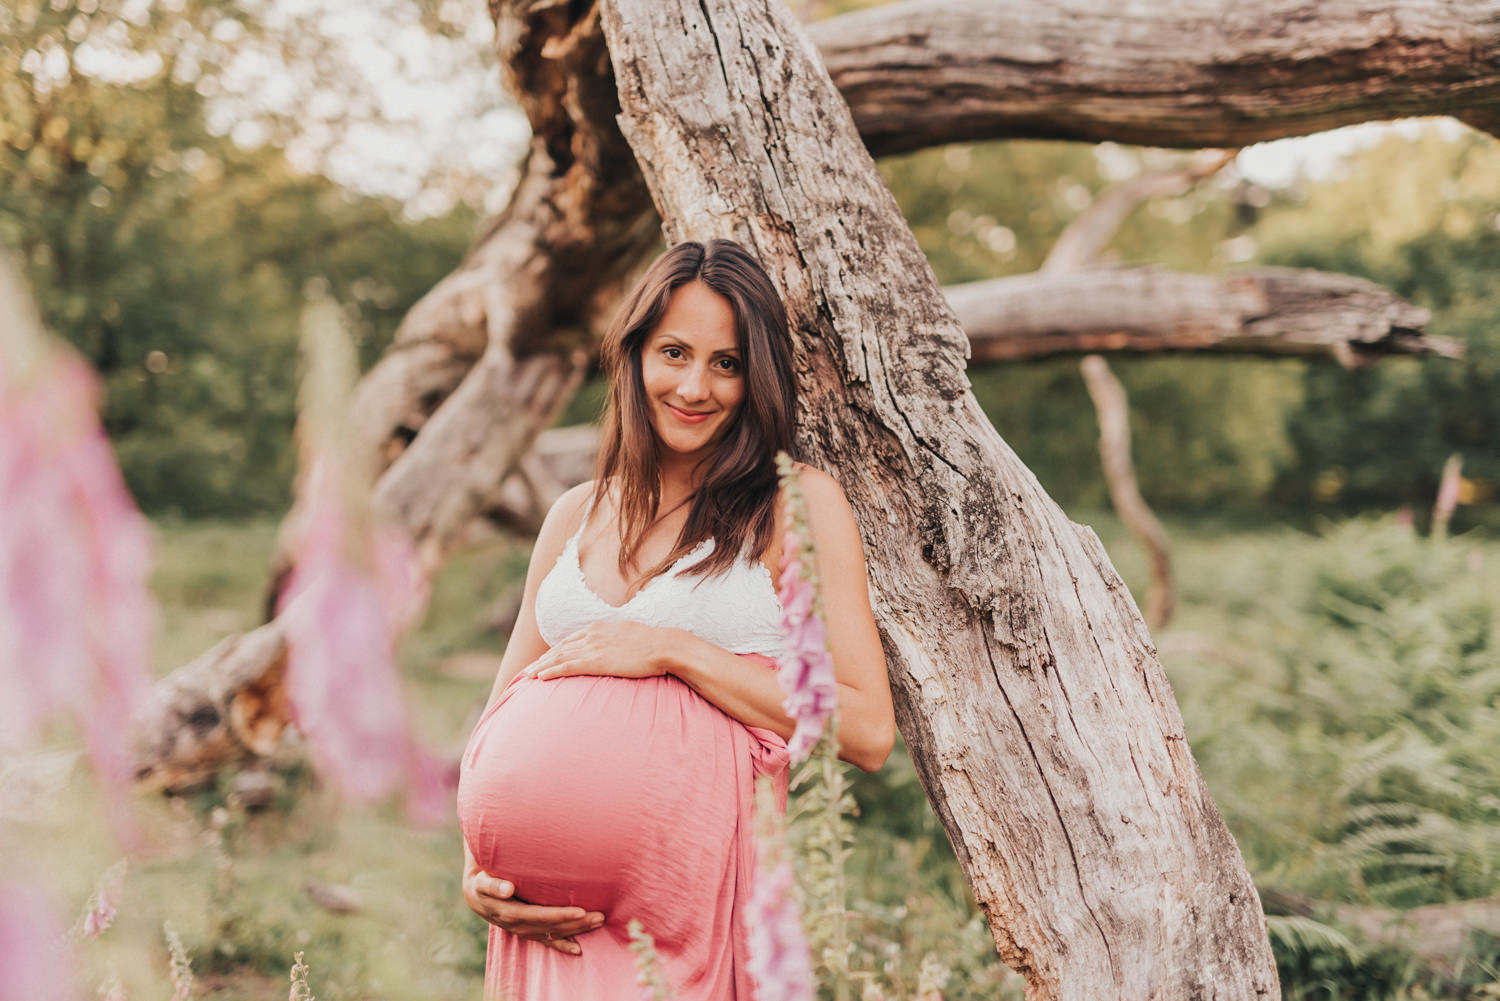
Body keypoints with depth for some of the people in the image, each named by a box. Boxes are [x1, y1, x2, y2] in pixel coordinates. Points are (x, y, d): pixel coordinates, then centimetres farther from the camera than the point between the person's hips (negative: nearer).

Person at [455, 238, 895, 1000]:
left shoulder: (795, 502, -1)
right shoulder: (577, 515, 13)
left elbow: (867, 732, -10)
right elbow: (501, 721, 16)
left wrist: (672, 651, -13)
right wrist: (477, 873, -2)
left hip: (705, 901, -3)